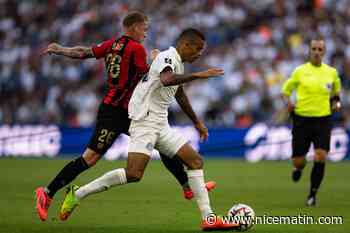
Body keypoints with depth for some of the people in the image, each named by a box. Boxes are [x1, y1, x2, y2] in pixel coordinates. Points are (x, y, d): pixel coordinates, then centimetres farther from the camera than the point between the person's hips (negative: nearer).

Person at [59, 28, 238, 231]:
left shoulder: (178, 64, 17)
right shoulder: (167, 58, -13)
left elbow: (179, 94, 33)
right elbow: (166, 80, -37)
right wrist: (198, 75, -36)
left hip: (161, 126, 10)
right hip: (145, 122, -10)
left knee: (196, 160, 1)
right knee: (134, 174, -21)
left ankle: (209, 219, 0)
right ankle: (78, 194, -8)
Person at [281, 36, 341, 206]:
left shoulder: (332, 72, 5)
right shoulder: (300, 71, -1)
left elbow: (336, 89, 25)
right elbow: (286, 89, 9)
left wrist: (336, 102, 6)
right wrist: (288, 102, -11)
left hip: (323, 120, 1)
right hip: (302, 119, -1)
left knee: (321, 157, -16)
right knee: (298, 161, -1)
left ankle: (312, 194, 0)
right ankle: (300, 167, 40)